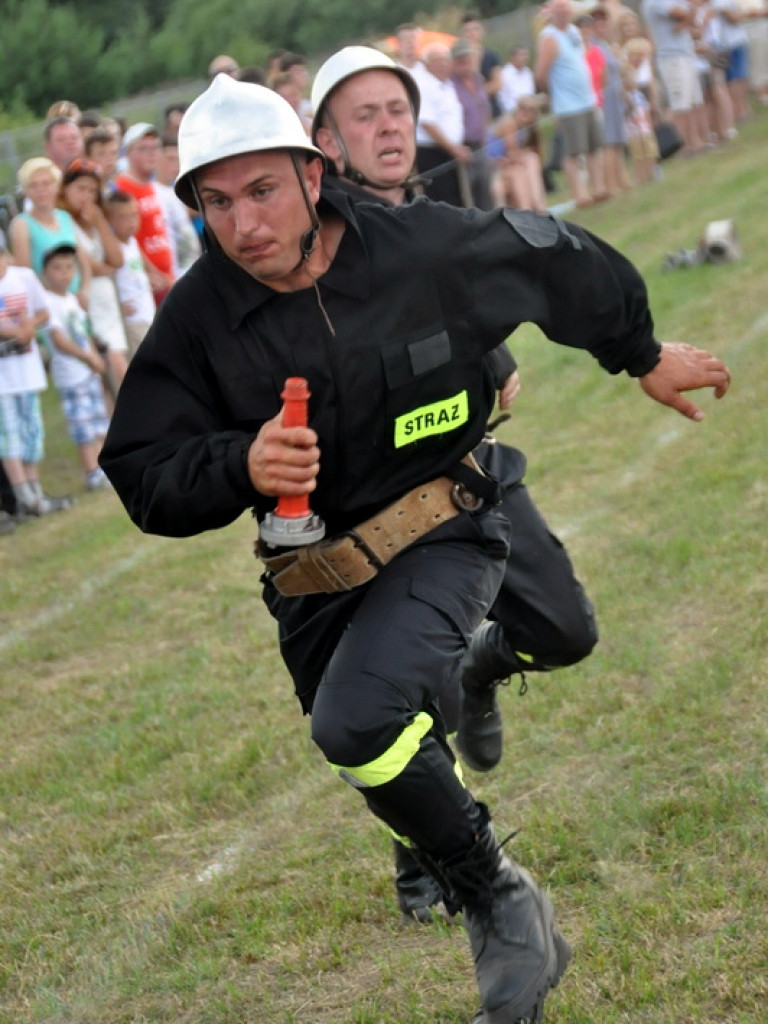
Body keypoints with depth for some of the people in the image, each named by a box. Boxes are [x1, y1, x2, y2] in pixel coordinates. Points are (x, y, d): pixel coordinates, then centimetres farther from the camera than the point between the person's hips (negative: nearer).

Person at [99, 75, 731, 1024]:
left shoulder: (426, 249, -15)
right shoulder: (196, 319, -12)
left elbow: (562, 263, 4)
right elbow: (143, 477, -11)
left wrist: (643, 356, 20)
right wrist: (240, 464, -31)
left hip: (440, 539, -4)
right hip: (315, 579, 4)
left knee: (357, 721, -30)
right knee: (392, 769, 18)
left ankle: (502, 899, -8)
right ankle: (512, 941, 43)